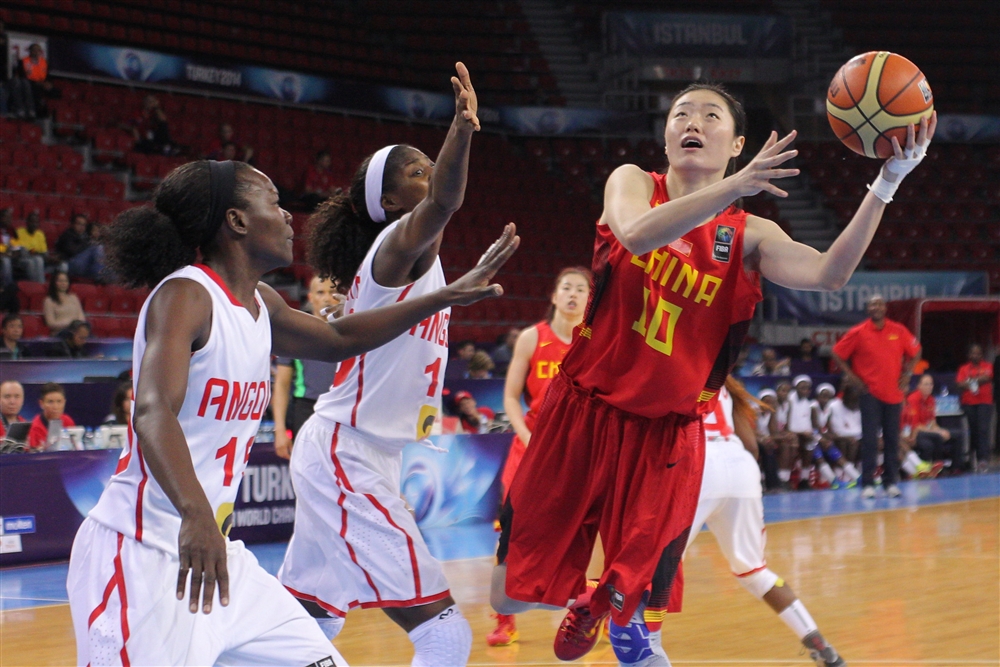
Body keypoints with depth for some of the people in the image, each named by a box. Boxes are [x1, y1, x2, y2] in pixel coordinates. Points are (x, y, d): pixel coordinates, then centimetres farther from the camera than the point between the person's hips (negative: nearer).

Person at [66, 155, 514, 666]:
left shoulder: (259, 303, 11)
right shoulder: (184, 294, -16)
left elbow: (338, 339, 31)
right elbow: (153, 413, -31)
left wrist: (450, 296, 29)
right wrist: (196, 512, -48)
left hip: (215, 550, 10)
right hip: (141, 553, -10)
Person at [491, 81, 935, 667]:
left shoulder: (747, 236, 1)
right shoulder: (633, 183, -1)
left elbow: (828, 274, -18)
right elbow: (638, 234, -26)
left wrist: (887, 183, -28)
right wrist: (736, 186, -39)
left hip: (666, 436, 1)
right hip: (583, 413, 0)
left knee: (635, 612, 0)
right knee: (511, 596, 0)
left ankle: (621, 617, 38)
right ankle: (578, 597, 35)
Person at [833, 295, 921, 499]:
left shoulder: (899, 331, 3)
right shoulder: (858, 333, -3)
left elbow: (915, 352, 16)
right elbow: (838, 354, 3)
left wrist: (907, 374, 6)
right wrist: (851, 376, -4)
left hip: (893, 394, 3)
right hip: (870, 393, -2)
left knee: (892, 440, 6)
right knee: (870, 440, -6)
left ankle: (891, 482, 14)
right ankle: (868, 484, -3)